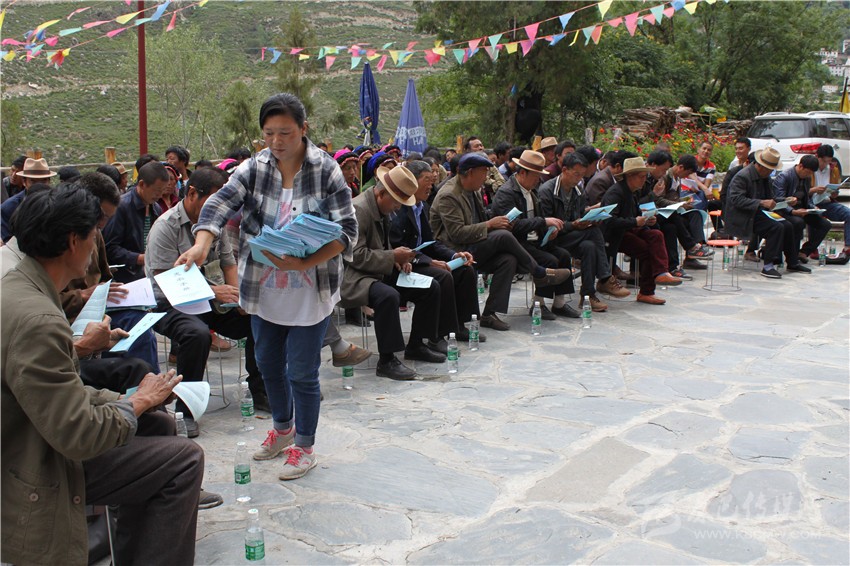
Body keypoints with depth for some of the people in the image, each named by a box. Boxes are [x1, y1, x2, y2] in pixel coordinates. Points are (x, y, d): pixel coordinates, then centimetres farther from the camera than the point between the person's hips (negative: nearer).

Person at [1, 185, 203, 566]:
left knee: (160, 424, 16)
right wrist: (139, 402, -11)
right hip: (35, 485, -10)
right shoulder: (36, 319, -28)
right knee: (185, 459, -10)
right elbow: (82, 437, -27)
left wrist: (125, 399, 0)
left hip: (37, 445, 10)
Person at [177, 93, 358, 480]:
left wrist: (305, 263, -28)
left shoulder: (326, 171, -11)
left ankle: (304, 447, 24)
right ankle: (282, 429, 44)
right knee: (268, 364, 19)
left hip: (310, 293, -4)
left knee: (302, 372, 2)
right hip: (264, 291, 4)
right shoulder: (254, 169, -3)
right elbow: (219, 205, -14)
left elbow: (347, 231, -14)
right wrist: (201, 243, -35)